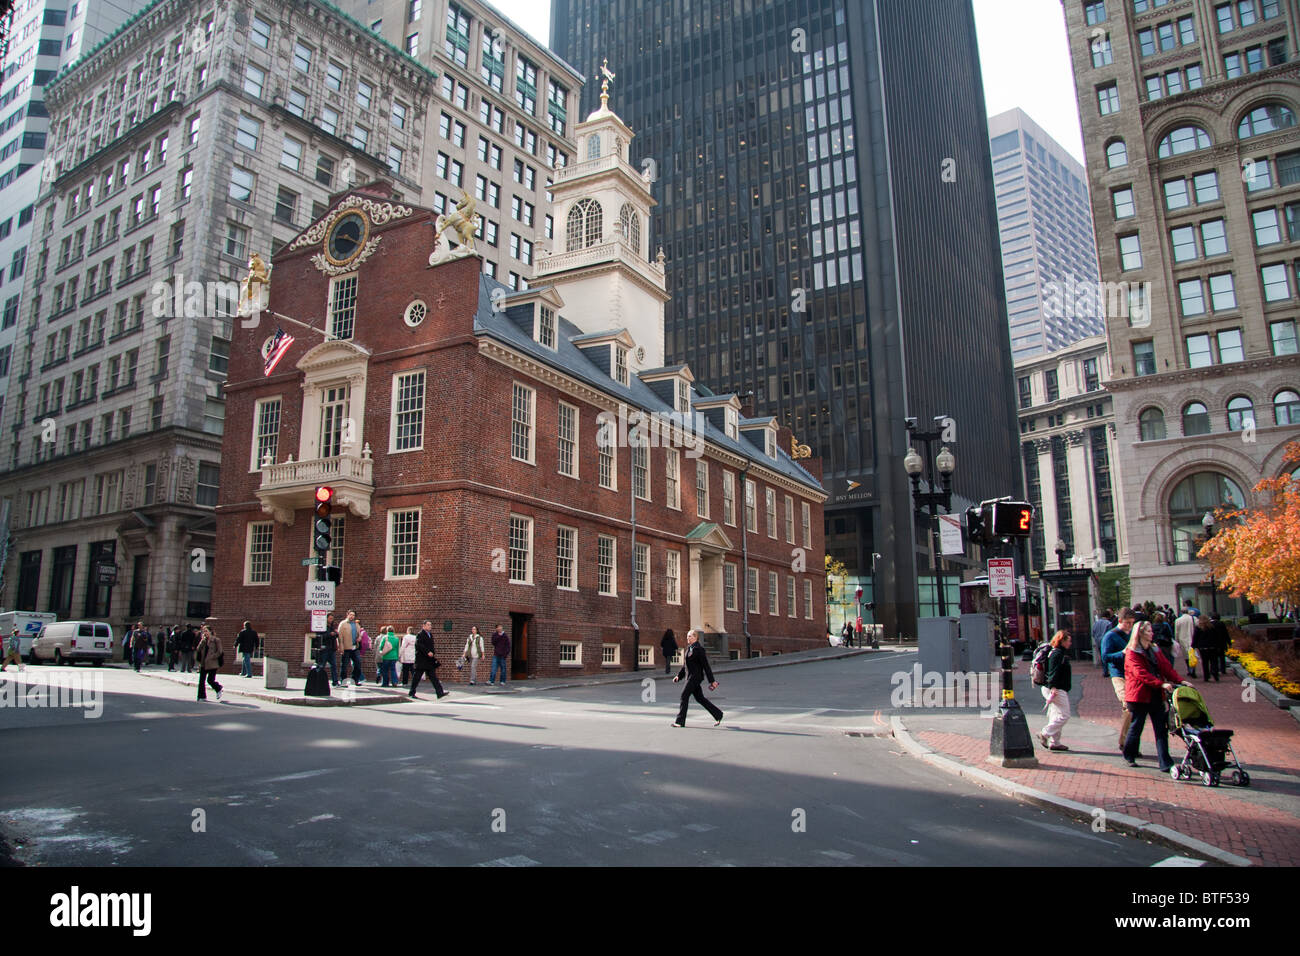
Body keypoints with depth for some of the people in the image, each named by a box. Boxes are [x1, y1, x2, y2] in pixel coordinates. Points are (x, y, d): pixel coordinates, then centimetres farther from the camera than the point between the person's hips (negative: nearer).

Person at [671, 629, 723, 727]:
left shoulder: (699, 648, -12)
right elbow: (685, 665, 22)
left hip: (696, 676, -9)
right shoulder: (689, 648, 14)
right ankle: (718, 714, 21)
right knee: (700, 698, 12)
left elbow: (706, 665, -13)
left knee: (684, 695, -10)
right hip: (690, 676, 9)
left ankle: (680, 721, -3)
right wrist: (679, 676, 14)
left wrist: (712, 680, -12)